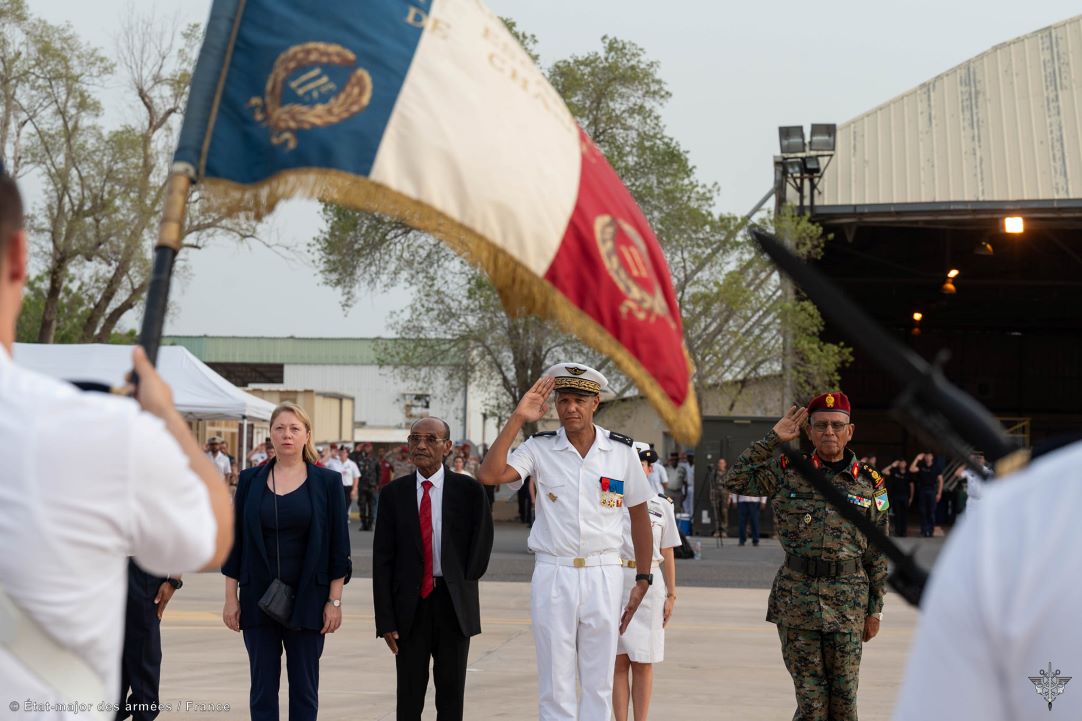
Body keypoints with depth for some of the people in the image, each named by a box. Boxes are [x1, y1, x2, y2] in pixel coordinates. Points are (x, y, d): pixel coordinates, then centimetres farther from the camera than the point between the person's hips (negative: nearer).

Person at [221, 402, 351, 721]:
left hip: (307, 599, -1)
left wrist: (334, 601, -5)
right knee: (263, 686, 5)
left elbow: (338, 545, -1)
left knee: (304, 687, 5)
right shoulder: (250, 480, 5)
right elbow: (235, 541, 6)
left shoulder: (327, 482, 0)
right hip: (259, 597, 1)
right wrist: (231, 597, 2)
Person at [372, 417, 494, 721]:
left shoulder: (469, 490, -2)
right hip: (409, 605, 1)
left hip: (453, 605, -1)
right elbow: (382, 560, 1)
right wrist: (385, 619, -5)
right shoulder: (394, 493, 2)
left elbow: (481, 546, 3)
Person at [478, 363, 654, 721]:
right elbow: (490, 474, -17)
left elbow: (639, 516, 10)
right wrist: (517, 418, -17)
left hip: (604, 575, 1)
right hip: (552, 574, -1)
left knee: (599, 684, 7)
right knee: (555, 684, 4)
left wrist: (643, 580, 9)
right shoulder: (539, 448, -1)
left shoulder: (622, 451, 1)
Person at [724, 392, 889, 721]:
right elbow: (736, 481, -2)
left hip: (848, 603, 0)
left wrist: (875, 610, 5)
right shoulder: (789, 472, 5)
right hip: (796, 598, 0)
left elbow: (878, 554, 7)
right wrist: (772, 438, -3)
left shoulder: (870, 483, 4)